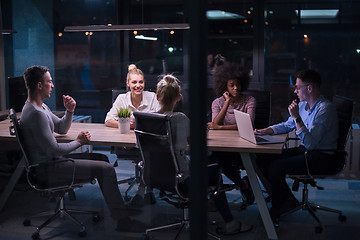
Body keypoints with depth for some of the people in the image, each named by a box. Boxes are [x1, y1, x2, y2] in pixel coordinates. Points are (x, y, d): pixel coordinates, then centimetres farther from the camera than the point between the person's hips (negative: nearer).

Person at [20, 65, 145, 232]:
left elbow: (61, 129, 20)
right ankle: (123, 221, -9)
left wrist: (69, 111, 1)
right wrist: (78, 142, -8)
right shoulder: (36, 114, -23)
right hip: (48, 169, -11)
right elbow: (53, 149, -24)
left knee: (101, 158, 15)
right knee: (105, 168, -16)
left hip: (52, 160, 11)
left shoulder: (41, 107, 11)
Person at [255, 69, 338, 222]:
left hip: (321, 157, -9)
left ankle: (277, 209, 0)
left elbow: (310, 143, -27)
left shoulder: (325, 109, -20)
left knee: (276, 168, -24)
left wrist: (297, 118, -28)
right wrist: (266, 130, 8)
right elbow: (287, 125, 23)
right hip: (303, 150, 9)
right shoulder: (302, 104, 7)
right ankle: (289, 202, 7)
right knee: (263, 159, -1)